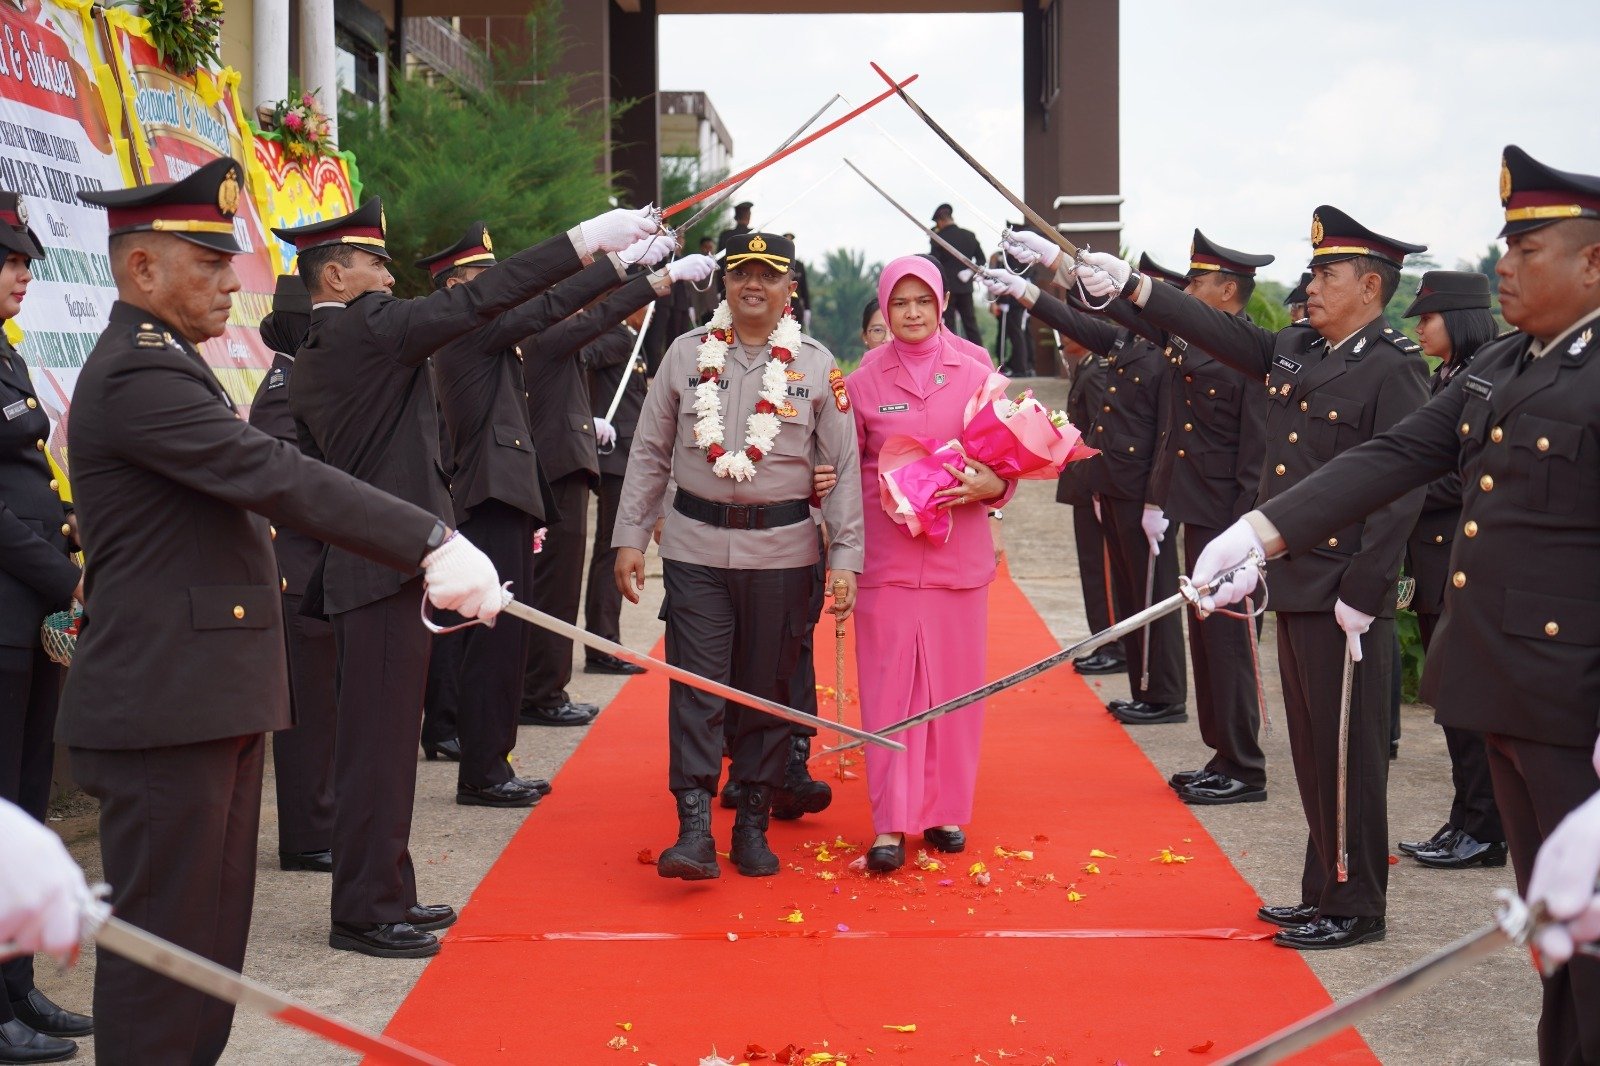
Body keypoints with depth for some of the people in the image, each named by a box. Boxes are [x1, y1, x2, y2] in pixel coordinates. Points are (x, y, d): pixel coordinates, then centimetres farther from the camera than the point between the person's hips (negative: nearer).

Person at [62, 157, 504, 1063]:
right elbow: (280, 478, -26)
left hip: (214, 700, 10)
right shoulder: (138, 373, -17)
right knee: (166, 943, -2)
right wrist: (435, 543, -28)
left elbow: (253, 484, 24)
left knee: (211, 937, 16)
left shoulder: (166, 365, 17)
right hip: (166, 707, -10)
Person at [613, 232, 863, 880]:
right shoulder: (687, 354, 5)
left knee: (767, 691, 8)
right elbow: (650, 452, 8)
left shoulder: (816, 365, 3)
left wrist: (844, 558, -4)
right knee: (696, 688, -5)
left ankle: (753, 827, 19)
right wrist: (629, 538, 4)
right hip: (695, 547, 0)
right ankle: (694, 832, -5)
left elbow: (843, 467, 3)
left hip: (782, 552, 0)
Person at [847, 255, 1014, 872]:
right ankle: (891, 824, 2)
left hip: (958, 554, 1)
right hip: (885, 555, -1)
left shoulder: (976, 376, 4)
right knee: (888, 684, -2)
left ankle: (946, 811, 18)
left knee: (954, 683, 5)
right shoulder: (863, 383, 4)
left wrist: (992, 484, -13)